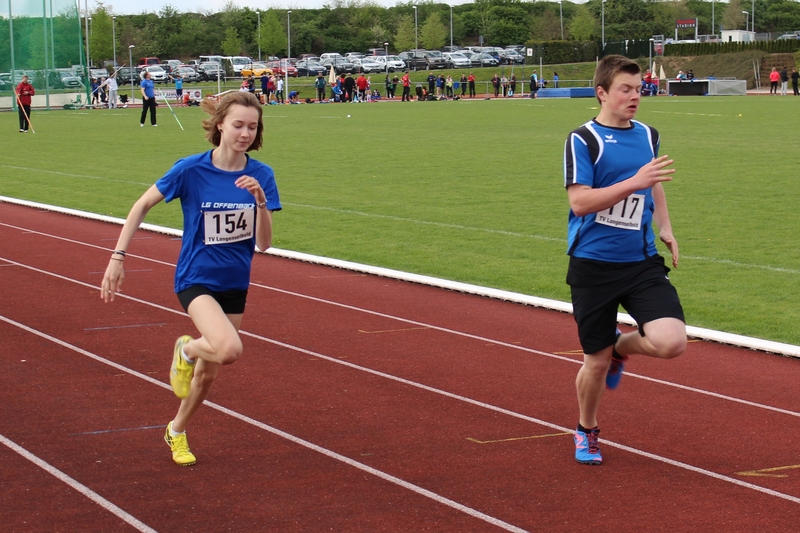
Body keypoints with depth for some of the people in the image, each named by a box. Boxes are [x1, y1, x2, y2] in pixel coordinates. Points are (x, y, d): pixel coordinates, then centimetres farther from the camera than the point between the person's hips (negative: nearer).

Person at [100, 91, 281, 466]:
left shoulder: (260, 176, -6)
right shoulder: (191, 170, -14)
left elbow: (264, 243, -9)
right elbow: (142, 206, -2)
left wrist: (261, 200, -26)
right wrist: (118, 256, -7)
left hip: (235, 284, 4)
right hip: (196, 279, -4)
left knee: (208, 372, 13)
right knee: (229, 349, -30)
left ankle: (177, 432, 41)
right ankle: (186, 348, 5)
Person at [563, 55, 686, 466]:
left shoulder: (648, 136, 9)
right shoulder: (583, 140, -9)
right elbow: (580, 201, -20)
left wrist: (665, 228, 18)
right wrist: (634, 182, -27)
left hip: (642, 263, 4)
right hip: (592, 266, -4)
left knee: (671, 342, -16)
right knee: (595, 361, 4)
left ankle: (620, 347, 18)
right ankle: (587, 432, 33)